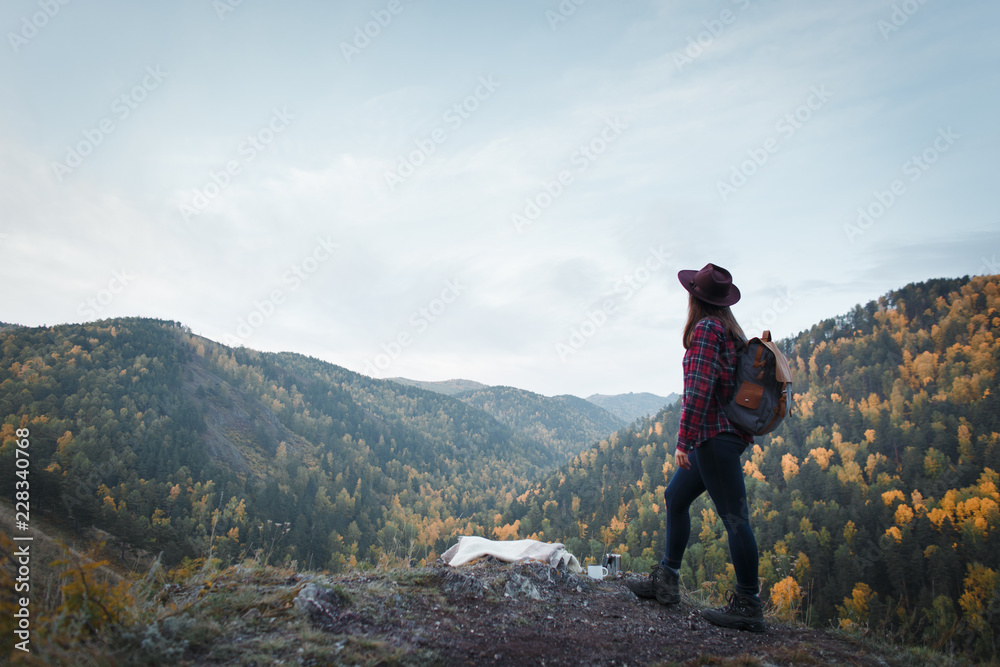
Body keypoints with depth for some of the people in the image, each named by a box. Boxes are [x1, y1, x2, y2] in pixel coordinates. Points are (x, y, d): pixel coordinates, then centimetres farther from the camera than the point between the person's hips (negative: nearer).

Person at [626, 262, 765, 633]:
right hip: (730, 432, 10)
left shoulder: (706, 328, -12)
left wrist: (683, 441, -18)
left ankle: (748, 605, 4)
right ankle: (666, 579, 23)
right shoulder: (731, 330, 15)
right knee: (676, 496, 16)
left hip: (714, 434, -10)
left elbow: (699, 389, -19)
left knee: (734, 516, -4)